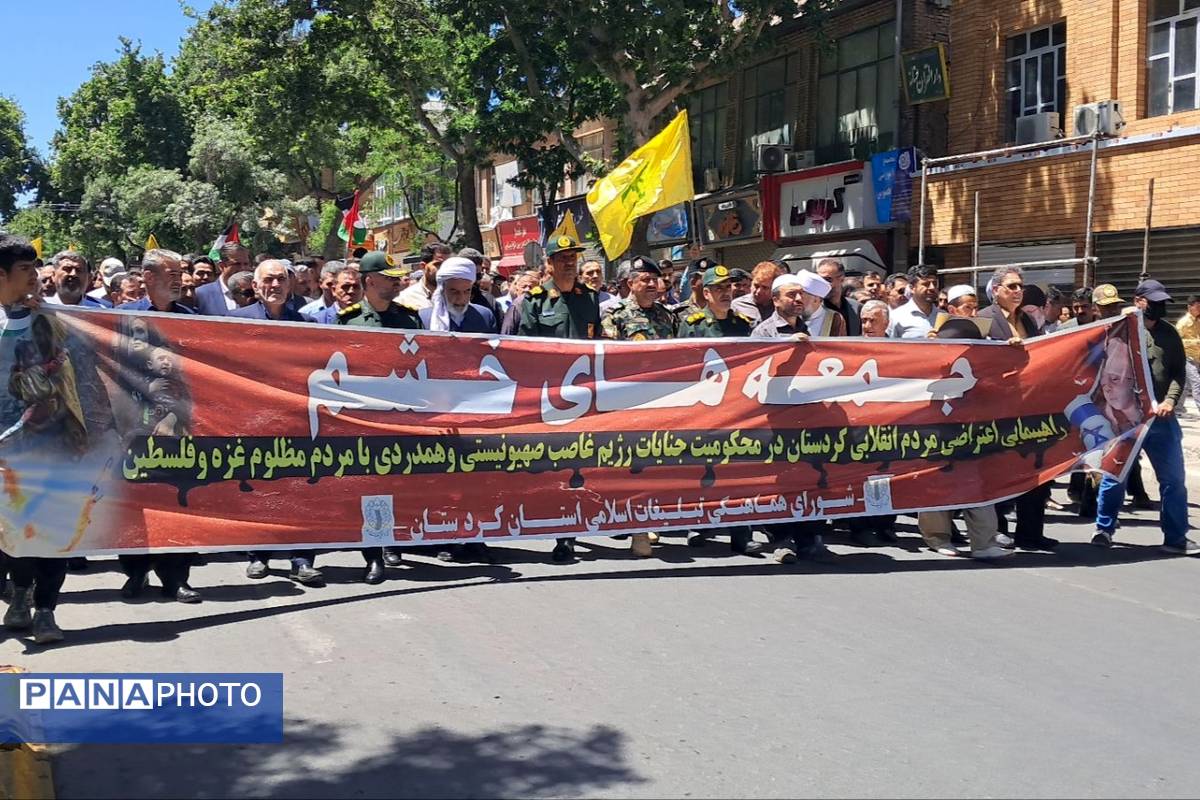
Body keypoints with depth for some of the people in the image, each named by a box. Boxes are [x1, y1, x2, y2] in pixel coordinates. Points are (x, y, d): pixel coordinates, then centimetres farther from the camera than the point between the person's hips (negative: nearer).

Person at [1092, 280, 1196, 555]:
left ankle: (1176, 538, 12)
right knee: (1114, 476, 6)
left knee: (1174, 479, 4)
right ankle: (1104, 529, 22)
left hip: (1162, 419, 4)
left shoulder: (1169, 333, 9)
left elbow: (1179, 371, 8)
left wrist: (1169, 401, -8)